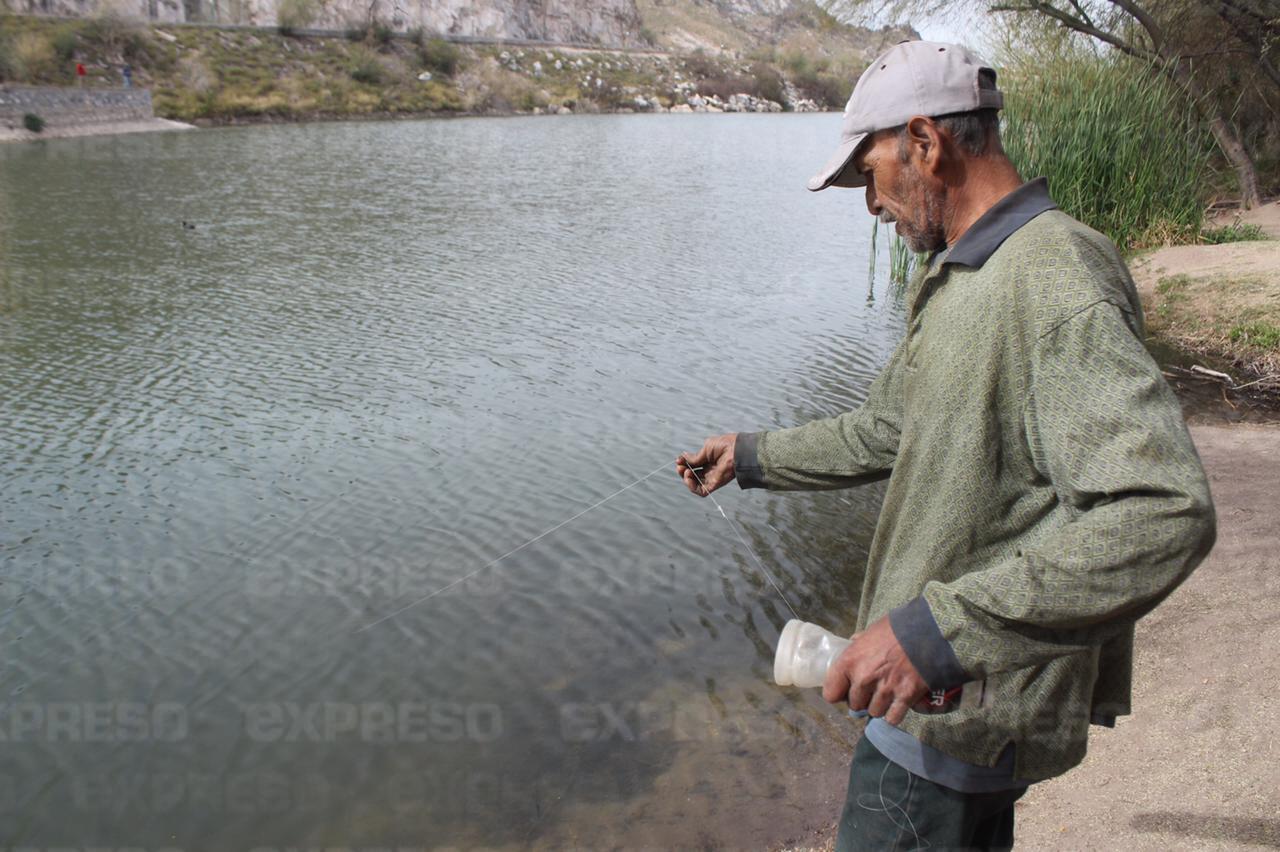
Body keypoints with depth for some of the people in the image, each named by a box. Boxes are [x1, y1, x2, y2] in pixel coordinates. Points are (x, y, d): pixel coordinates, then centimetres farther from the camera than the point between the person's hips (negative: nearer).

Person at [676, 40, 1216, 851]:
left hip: (970, 707, -10)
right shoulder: (959, 280, 9)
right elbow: (889, 431, 20)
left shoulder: (1055, 283, -25)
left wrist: (943, 628, -40)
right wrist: (756, 456, 22)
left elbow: (1165, 514, -35)